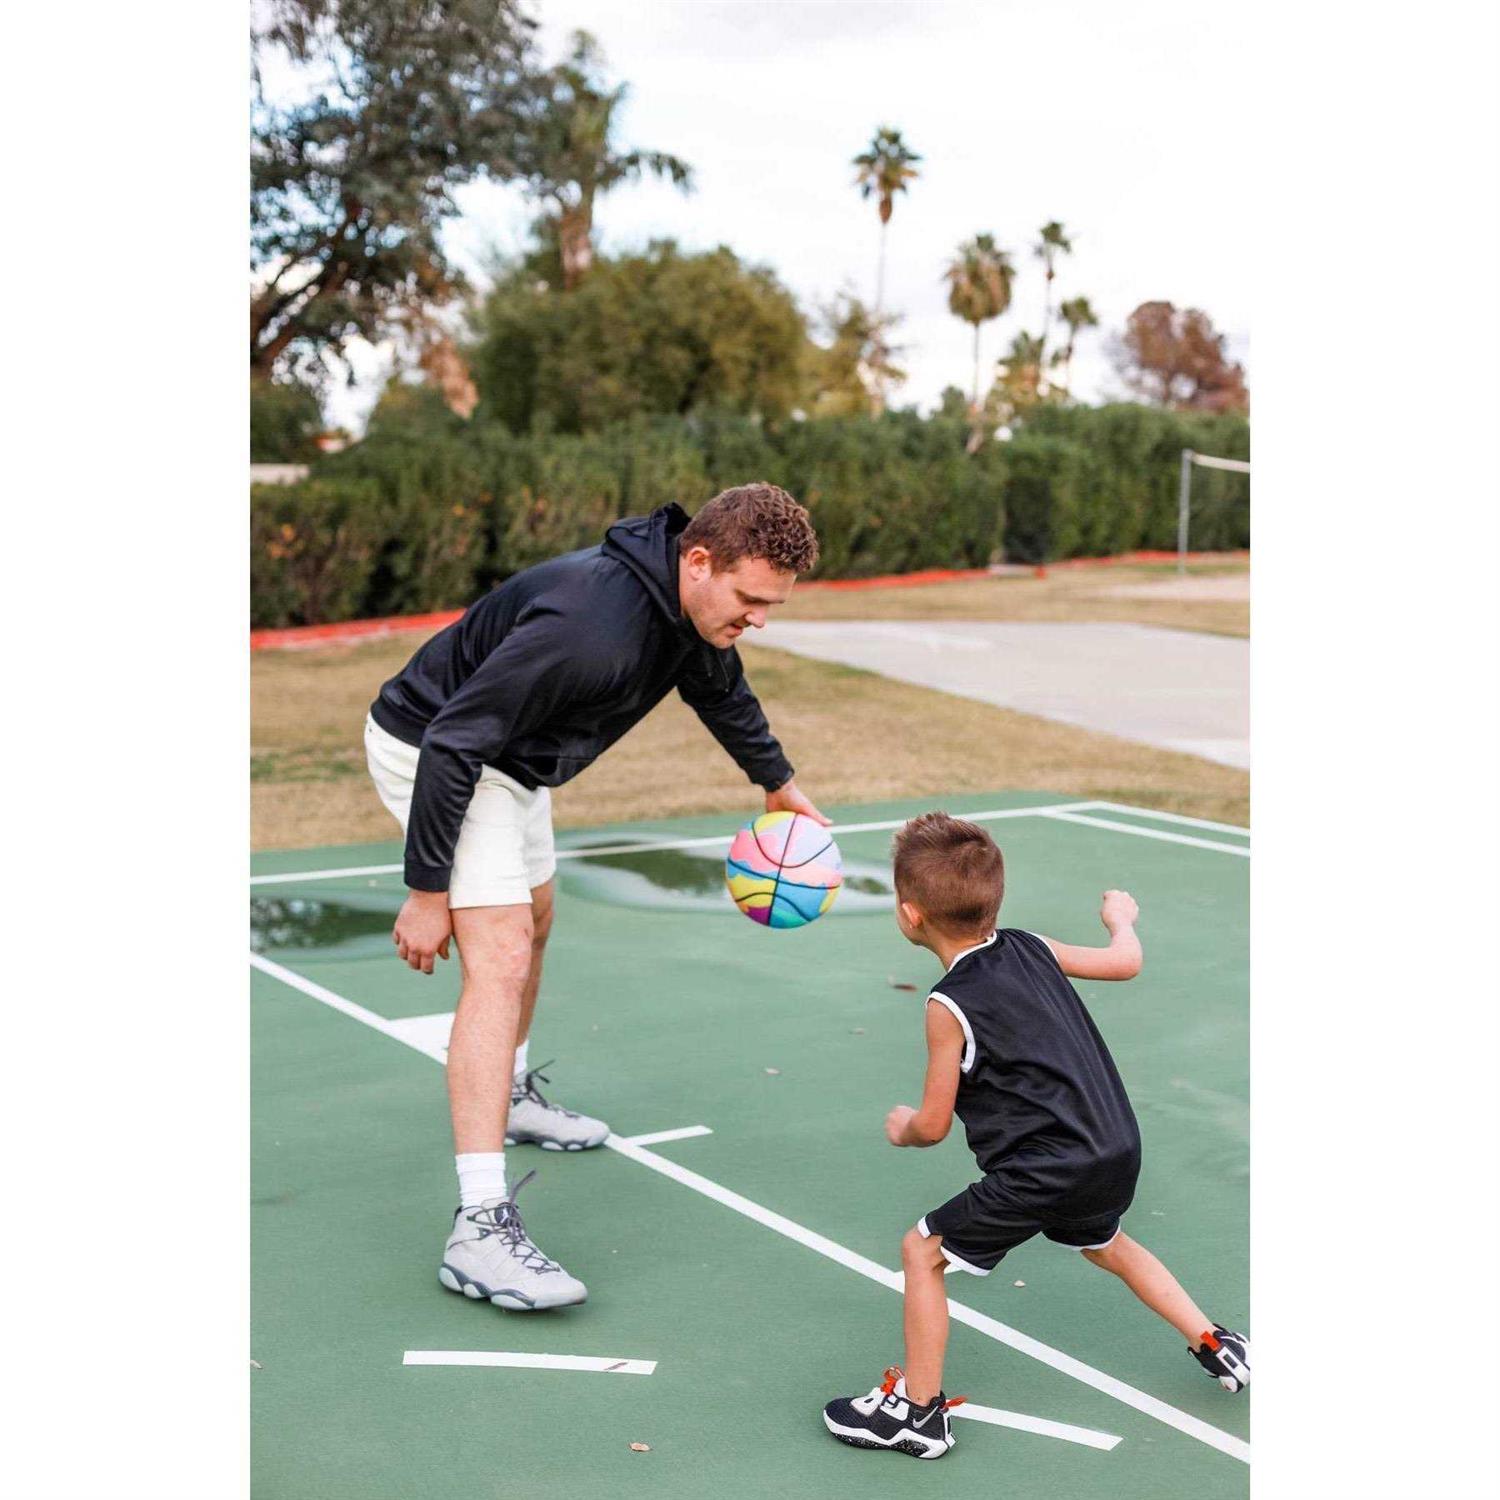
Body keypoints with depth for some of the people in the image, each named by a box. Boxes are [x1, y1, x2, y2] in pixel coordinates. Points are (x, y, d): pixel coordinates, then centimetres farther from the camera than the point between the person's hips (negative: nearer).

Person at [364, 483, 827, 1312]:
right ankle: (479, 1229, -23)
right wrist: (427, 892, -26)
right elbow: (452, 742, -33)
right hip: (430, 750, -10)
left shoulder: (696, 608, -7)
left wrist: (777, 781, 33)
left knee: (532, 925, 25)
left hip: (506, 758, 10)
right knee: (500, 960, -20)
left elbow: (720, 691, 17)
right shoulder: (591, 623, -37)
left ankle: (508, 1095, 52)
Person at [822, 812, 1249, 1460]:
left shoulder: (950, 1006, -14)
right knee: (1106, 1243, 37)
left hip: (1045, 1173, -8)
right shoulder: (1032, 948, 3)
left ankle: (918, 1411, 14)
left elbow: (933, 1126, -8)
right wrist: (1121, 917, 39)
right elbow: (1126, 961, 18)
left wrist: (904, 1128, 15)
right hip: (1117, 1152, 8)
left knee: (922, 1252, 7)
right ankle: (1217, 1346, 44)